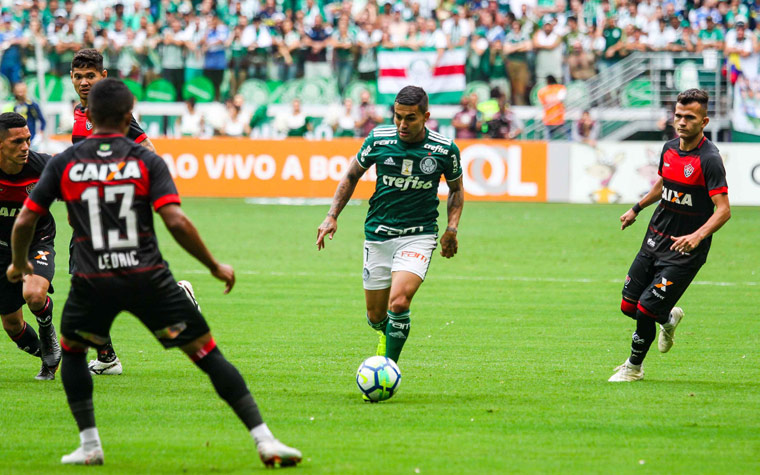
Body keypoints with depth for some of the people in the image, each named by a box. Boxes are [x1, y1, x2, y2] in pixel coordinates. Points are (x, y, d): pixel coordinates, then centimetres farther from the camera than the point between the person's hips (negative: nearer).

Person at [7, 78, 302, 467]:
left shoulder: (64, 164, 5)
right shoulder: (146, 161, 0)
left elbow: (25, 221, 7)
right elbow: (176, 222, -10)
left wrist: (19, 263, 27)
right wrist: (215, 267, 0)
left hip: (92, 282, 1)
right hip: (149, 277, -1)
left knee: (71, 349, 29)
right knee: (208, 354, 4)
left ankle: (89, 445, 22)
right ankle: (265, 441, -3)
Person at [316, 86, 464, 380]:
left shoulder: (444, 150, -9)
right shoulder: (378, 139, -7)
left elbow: (456, 188, 11)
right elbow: (352, 175, 10)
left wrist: (452, 229, -2)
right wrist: (332, 216, 3)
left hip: (418, 236, -2)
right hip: (378, 236, 2)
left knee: (399, 303, -24)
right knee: (376, 317, 8)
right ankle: (389, 334, 45)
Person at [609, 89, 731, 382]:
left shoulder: (709, 159, -19)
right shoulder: (670, 149, 4)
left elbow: (723, 209, -25)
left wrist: (697, 236, -38)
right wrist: (637, 208, 32)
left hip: (684, 251, -7)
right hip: (655, 240, 7)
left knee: (646, 310, -9)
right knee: (628, 306, 9)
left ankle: (634, 367, 16)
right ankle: (669, 319, 41)